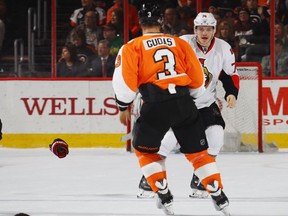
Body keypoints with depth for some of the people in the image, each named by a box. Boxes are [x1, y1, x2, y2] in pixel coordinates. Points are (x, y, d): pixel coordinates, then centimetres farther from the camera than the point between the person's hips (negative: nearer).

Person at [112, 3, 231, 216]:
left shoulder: (132, 47, 8)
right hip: (185, 102, 3)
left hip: (156, 104, -3)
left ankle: (164, 197, 11)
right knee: (198, 151, 16)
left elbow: (125, 80, -2)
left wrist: (123, 107, 11)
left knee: (145, 150, 18)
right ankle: (219, 197, 10)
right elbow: (197, 78, 15)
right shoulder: (180, 43, 16)